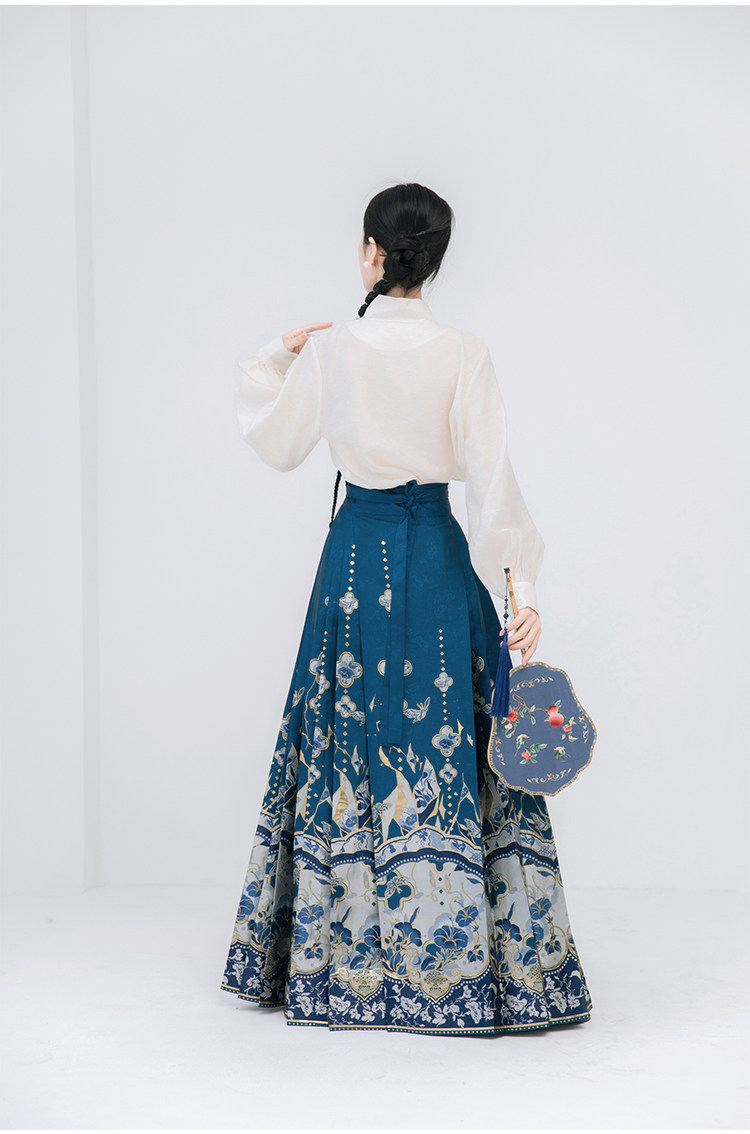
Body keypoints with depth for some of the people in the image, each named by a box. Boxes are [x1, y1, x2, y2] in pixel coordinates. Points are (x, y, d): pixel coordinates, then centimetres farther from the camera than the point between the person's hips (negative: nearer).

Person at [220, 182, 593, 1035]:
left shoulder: (328, 351, -4)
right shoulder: (463, 355, -7)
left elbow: (274, 441, 10)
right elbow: (490, 477, -11)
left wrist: (275, 357, 25)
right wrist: (520, 588, -10)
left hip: (357, 550, 1)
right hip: (437, 552, -1)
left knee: (348, 739, 9)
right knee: (446, 740, 3)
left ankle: (334, 953, 17)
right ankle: (461, 957, 4)